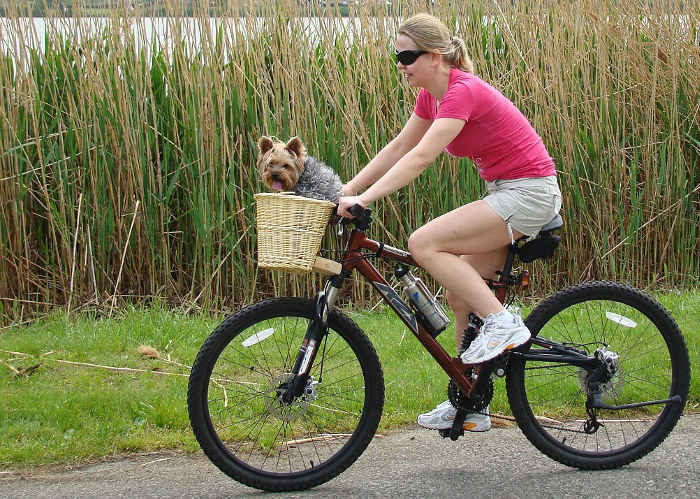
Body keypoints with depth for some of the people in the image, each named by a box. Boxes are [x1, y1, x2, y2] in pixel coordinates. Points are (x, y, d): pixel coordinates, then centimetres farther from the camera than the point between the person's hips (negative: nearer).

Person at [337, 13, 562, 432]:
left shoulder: (463, 91, -20)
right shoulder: (432, 94, 8)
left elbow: (421, 157, -30)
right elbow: (399, 148, 13)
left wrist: (364, 198, -34)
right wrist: (346, 191, 5)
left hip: (529, 192, -10)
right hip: (505, 192, 10)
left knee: (424, 244, -21)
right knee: (460, 295, 8)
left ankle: (502, 322, -13)